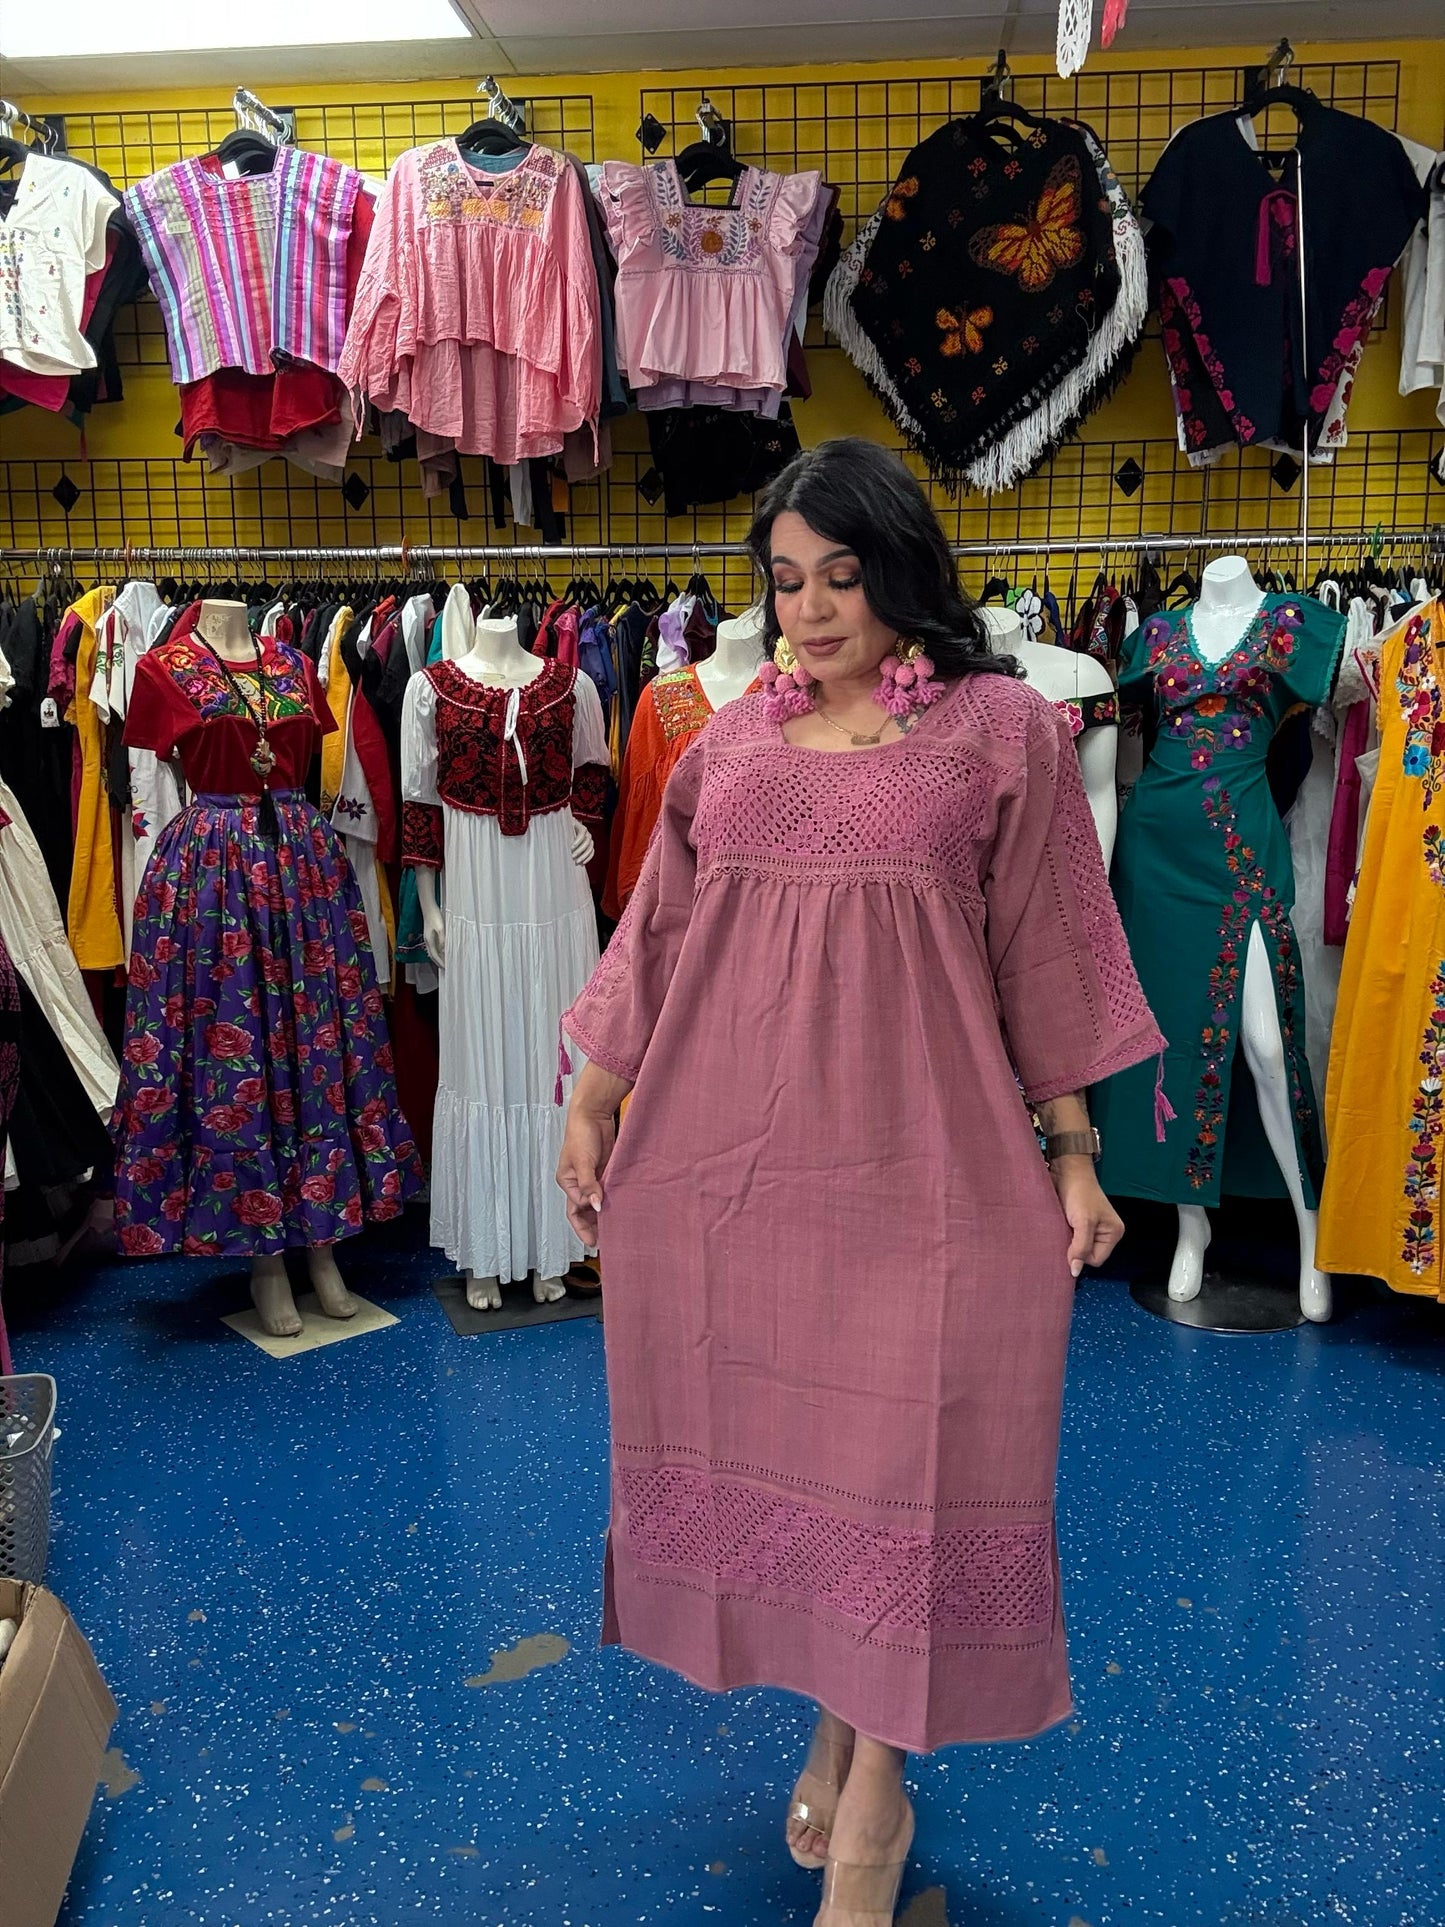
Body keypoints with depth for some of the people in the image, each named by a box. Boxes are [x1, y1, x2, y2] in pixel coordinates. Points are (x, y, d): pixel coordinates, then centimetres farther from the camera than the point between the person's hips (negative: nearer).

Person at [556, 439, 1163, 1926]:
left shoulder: (1002, 727, 1)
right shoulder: (730, 740, 10)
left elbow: (1042, 952, 3)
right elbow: (656, 934, 13)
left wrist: (1071, 1153, 2)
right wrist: (589, 1107, 12)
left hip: (915, 1162, -3)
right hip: (718, 1160, 4)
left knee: (899, 1454, 1)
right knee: (766, 1438, 11)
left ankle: (873, 1795, 19)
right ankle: (834, 1722, 33)